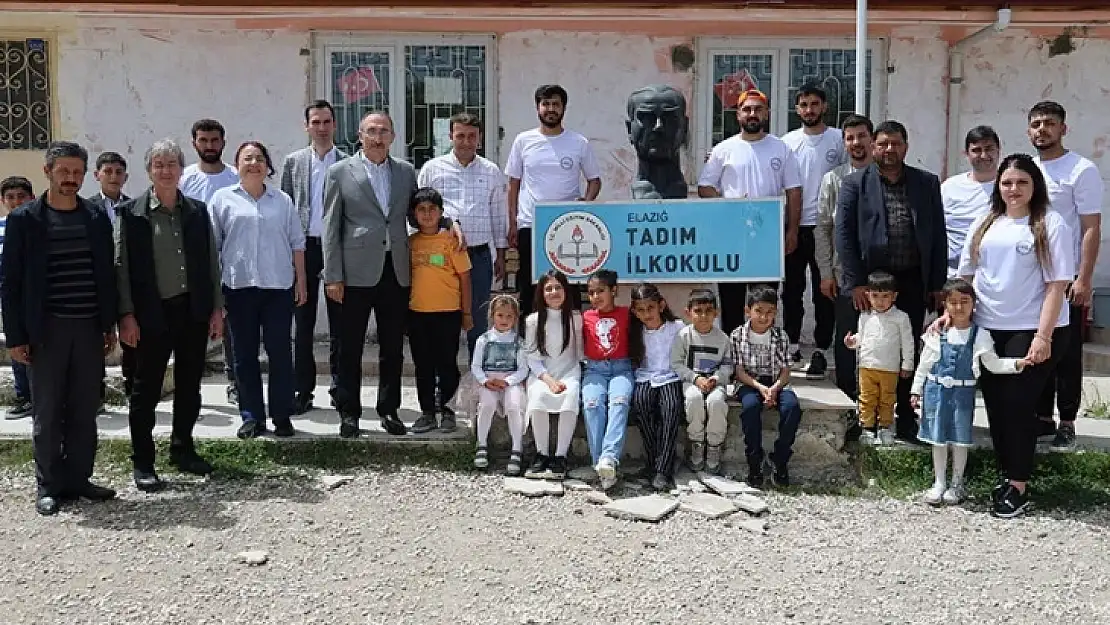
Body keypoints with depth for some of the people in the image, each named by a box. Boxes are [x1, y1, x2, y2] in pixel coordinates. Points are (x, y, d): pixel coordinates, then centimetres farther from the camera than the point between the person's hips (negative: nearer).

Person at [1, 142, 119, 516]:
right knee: (48, 413, 3)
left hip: (89, 327, 3)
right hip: (47, 329, -3)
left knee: (85, 411, 7)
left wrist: (110, 324, 7)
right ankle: (49, 486, 14)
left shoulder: (97, 218, 7)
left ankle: (79, 479, 18)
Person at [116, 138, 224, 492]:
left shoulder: (197, 211, 8)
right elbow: (122, 266, -4)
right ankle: (142, 463, 13)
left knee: (189, 385, 12)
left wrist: (216, 308, 5)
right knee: (146, 388, 3)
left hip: (193, 310, 4)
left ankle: (183, 449, 28)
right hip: (152, 314, -3)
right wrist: (126, 315, -9)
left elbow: (212, 261, 10)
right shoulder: (131, 213, -2)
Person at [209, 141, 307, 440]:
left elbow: (297, 243, 12)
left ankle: (282, 416, 10)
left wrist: (300, 281, 7)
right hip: (239, 286, 0)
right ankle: (251, 417, 13)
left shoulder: (282, 200, 11)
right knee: (245, 354, 5)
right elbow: (211, 244, 6)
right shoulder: (223, 199, 7)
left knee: (280, 353, 1)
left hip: (279, 286, 1)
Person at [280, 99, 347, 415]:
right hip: (304, 247, 1)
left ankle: (339, 388, 16)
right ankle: (303, 391, 10)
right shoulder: (293, 162, 9)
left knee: (339, 323, 6)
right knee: (303, 323, 4)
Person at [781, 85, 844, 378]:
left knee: (824, 290, 2)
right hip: (794, 226, 2)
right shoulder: (788, 141, 7)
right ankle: (791, 343, 22)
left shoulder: (838, 139, 1)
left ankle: (821, 350, 9)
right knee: (791, 288, 10)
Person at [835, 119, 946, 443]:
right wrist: (855, 282, -10)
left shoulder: (927, 183, 10)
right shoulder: (855, 183, 3)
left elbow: (938, 235, 9)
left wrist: (938, 283, 3)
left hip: (913, 281, 2)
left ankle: (906, 418, 18)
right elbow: (844, 234, -3)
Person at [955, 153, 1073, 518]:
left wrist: (1043, 336, -16)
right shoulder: (984, 225, 10)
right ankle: (1005, 475, 22)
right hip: (986, 330, 5)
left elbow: (1056, 285, -10)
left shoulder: (1051, 226, -5)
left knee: (1017, 405, -3)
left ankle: (1019, 486, 7)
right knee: (995, 404, 9)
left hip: (1031, 332, -5)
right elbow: (965, 276, 15)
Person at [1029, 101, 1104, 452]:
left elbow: (1092, 229, -11)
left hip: (1066, 281, -6)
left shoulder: (1081, 170, -7)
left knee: (1066, 355, 1)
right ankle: (1042, 418, 21)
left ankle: (1067, 424, 11)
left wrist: (1084, 279, -17)